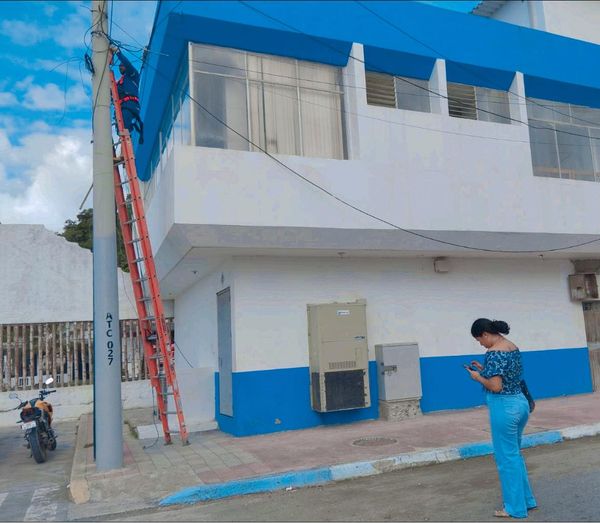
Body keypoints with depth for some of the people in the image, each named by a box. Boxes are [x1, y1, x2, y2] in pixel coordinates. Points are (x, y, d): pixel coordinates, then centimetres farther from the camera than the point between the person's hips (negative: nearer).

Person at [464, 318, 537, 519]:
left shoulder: (493, 352, -19)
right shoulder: (513, 347, 9)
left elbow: (496, 387, -22)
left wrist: (478, 377, -6)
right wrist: (485, 370, 15)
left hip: (504, 407, -9)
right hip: (521, 403, 9)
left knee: (506, 458, 5)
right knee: (515, 454, 22)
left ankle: (515, 508, 17)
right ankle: (527, 500, 32)